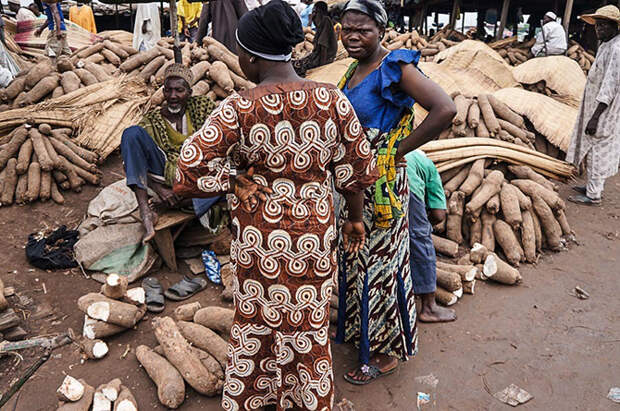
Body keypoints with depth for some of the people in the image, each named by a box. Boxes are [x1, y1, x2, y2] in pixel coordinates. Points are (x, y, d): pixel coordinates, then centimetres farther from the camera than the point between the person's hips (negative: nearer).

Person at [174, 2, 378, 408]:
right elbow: (355, 170, -2)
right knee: (309, 322, 21)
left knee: (258, 320, 21)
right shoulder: (333, 100, -9)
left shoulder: (239, 108, -17)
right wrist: (355, 219, 12)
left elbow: (193, 162, -21)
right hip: (315, 236, 2)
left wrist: (234, 180, -6)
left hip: (259, 240, -1)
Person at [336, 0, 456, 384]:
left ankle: (386, 352, 23)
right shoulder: (354, 69, 8)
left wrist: (399, 151, -22)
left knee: (379, 261, 3)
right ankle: (356, 326, 43)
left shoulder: (394, 68, -17)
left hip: (382, 183, -8)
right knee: (354, 255, 20)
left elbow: (445, 110, -29)